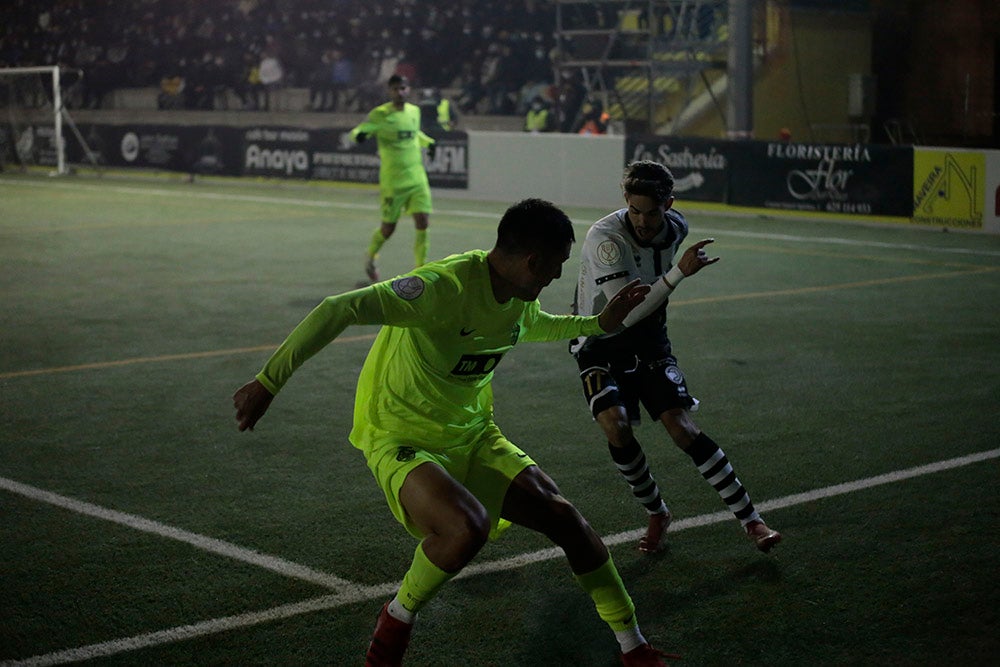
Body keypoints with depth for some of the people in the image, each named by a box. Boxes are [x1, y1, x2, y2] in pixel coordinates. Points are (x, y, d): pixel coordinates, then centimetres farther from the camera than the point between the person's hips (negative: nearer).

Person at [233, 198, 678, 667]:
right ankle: (395, 623, -4)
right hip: (401, 440, -8)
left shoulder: (520, 297, 0)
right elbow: (339, 310, -33)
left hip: (472, 436, 8)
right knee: (467, 526, -34)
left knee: (562, 517, -2)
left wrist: (599, 323, 18)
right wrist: (268, 383, -37)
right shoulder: (447, 286, -28)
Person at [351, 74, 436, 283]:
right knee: (388, 228, 3)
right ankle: (370, 256, 35)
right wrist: (359, 134, -32)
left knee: (423, 223, -8)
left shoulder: (414, 111, 9)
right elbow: (358, 130, -9)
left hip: (417, 178, 4)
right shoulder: (380, 114, -7)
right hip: (392, 181, -4)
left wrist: (428, 142, 11)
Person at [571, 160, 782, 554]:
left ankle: (750, 520, -2)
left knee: (682, 429, -10)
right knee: (615, 427, -24)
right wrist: (680, 273, -36)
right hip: (601, 346, -3)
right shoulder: (605, 238, -26)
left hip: (649, 343, 4)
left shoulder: (676, 227, -5)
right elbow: (624, 314, -32)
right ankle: (657, 514, 1)